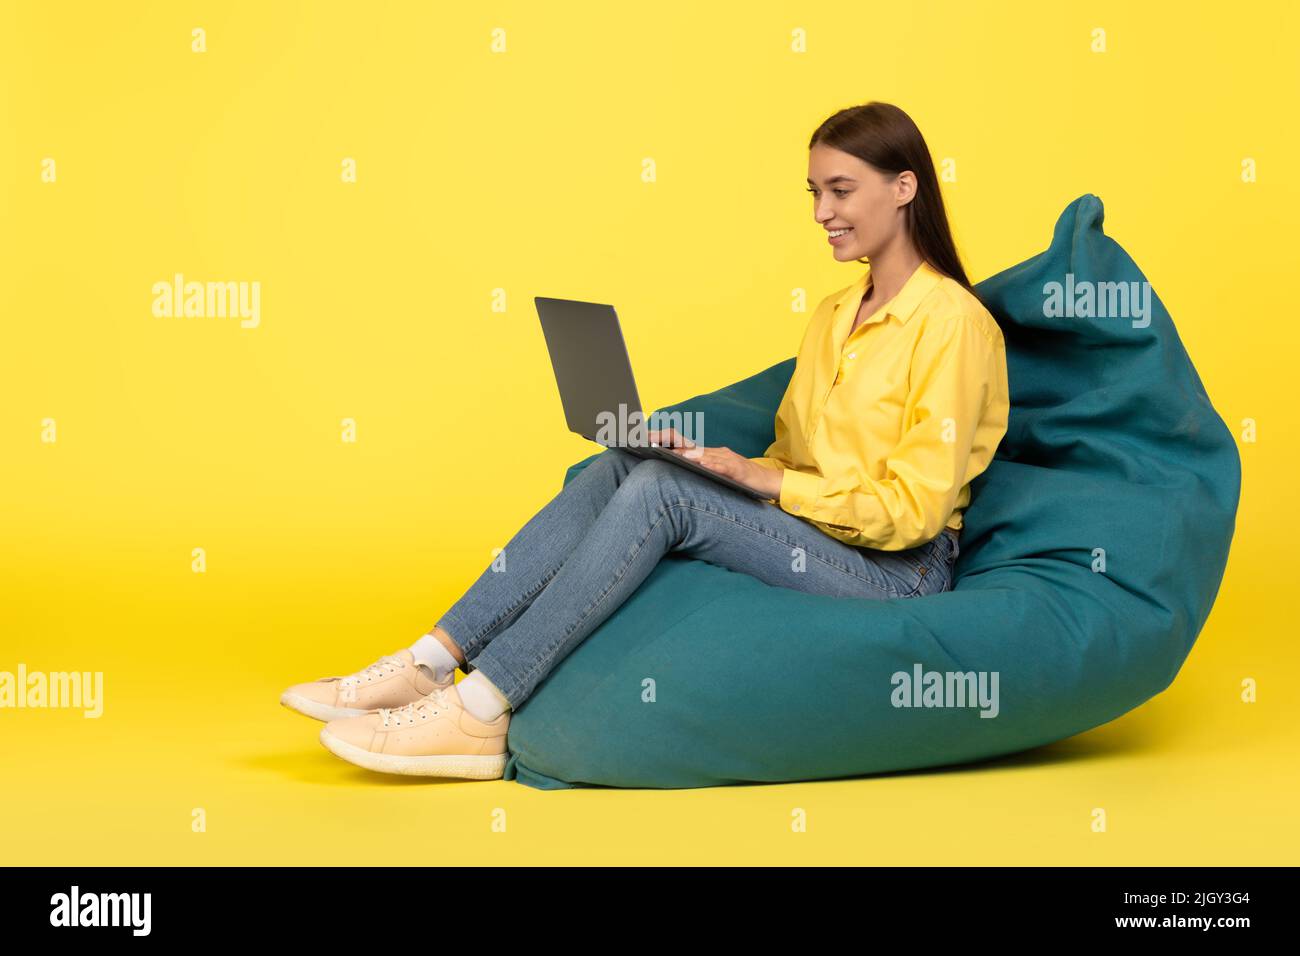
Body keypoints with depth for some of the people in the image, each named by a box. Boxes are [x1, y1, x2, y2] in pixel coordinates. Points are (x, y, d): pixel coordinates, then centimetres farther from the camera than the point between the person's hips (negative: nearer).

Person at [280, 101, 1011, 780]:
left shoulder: (951, 322, -9)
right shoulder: (833, 316, 18)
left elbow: (913, 509, -13)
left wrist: (764, 477, -17)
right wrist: (718, 462, -1)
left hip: (900, 574, -7)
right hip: (807, 533, 7)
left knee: (660, 489, -27)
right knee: (619, 467, -16)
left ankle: (478, 715, -29)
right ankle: (431, 665, -22)